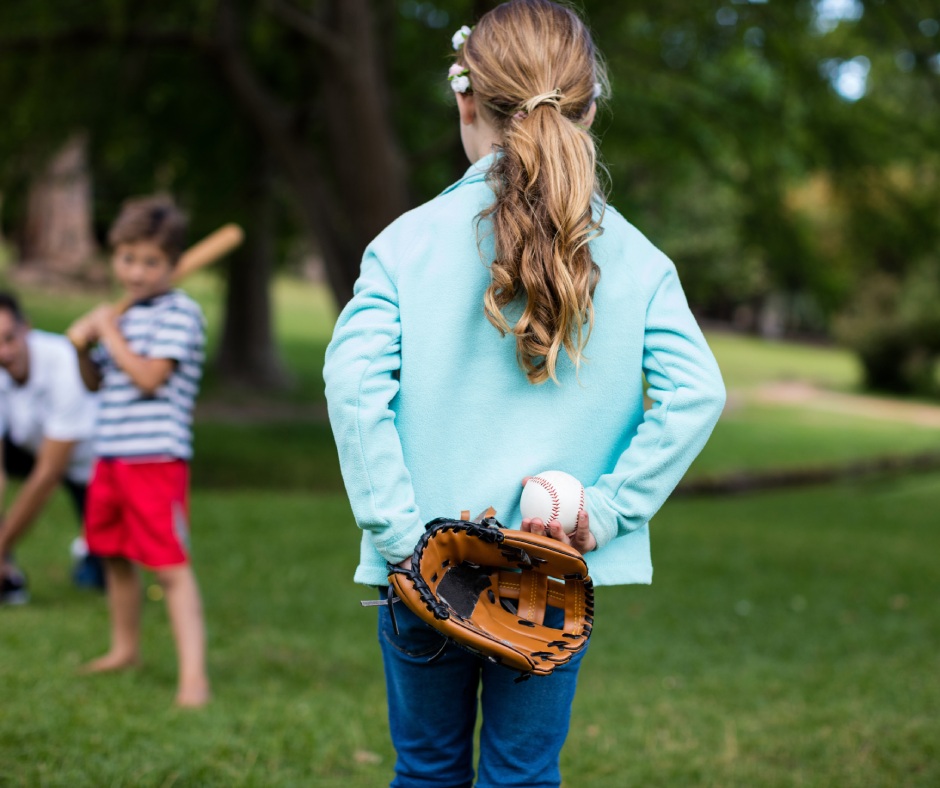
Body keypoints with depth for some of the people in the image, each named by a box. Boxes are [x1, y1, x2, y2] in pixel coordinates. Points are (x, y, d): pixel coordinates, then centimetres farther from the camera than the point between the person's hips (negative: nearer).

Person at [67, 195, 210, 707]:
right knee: (115, 555, 20)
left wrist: (110, 333, -11)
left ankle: (194, 675, -14)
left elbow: (148, 377, -20)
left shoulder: (179, 313, -10)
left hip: (157, 458, -8)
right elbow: (96, 382, 22)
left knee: (171, 566, -13)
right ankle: (124, 649, 38)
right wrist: (83, 345, 4)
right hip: (111, 455, 9)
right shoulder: (124, 315, 16)